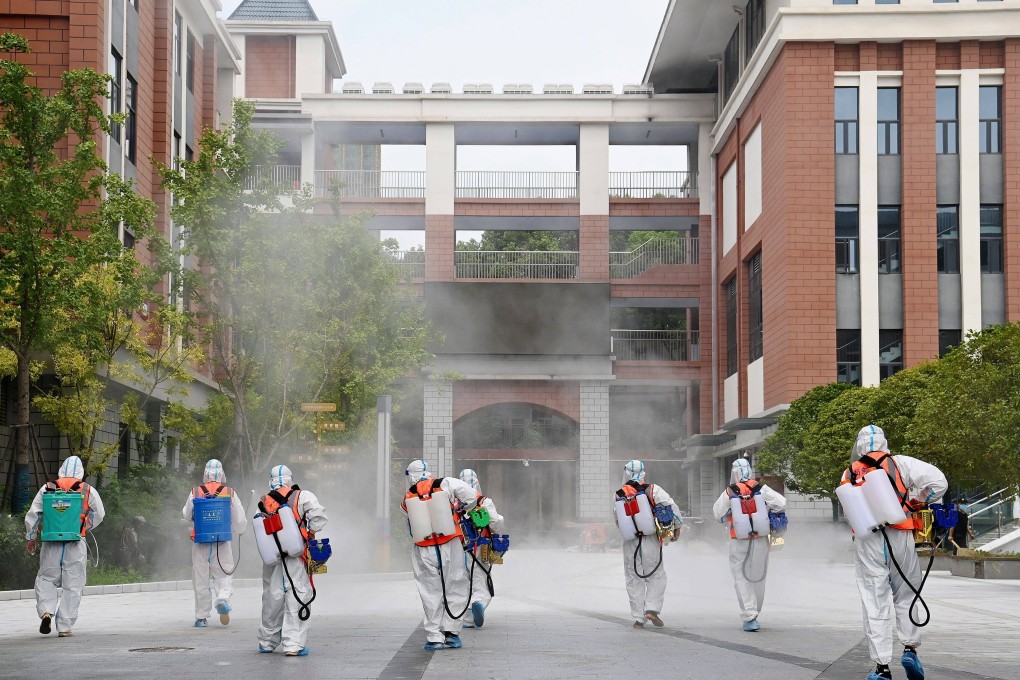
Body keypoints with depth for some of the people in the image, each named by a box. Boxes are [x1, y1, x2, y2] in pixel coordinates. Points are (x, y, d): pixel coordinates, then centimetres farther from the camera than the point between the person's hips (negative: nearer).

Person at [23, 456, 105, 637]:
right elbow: (99, 514, 2)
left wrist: (31, 538, 17)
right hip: (76, 545, -1)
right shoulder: (88, 490, 4)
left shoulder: (47, 489, 7)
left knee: (46, 578, 16)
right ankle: (64, 627, 3)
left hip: (51, 543, 1)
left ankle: (46, 611, -7)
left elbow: (33, 515, 5)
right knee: (72, 586, 5)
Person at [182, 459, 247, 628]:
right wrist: (239, 530, 24)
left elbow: (187, 515, 10)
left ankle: (201, 617, 12)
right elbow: (240, 519, 3)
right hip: (222, 542, 0)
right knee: (224, 575, 10)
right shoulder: (230, 493, -3)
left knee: (201, 579, 8)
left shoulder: (195, 493, -3)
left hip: (200, 542, 0)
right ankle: (223, 599, -20)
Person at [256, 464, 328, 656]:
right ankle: (294, 644, -7)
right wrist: (310, 533, -1)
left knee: (272, 598, 15)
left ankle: (267, 642, 27)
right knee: (297, 597, -1)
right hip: (296, 559, -4)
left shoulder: (264, 502, 8)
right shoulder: (302, 496, -4)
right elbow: (319, 515, -15)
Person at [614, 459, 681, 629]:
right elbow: (672, 507, -9)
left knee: (634, 580, 10)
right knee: (656, 577, 11)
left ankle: (638, 618, 9)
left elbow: (618, 521, 5)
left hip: (630, 543, 2)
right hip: (650, 541, -2)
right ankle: (652, 609, -5)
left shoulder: (619, 495, 1)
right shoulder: (653, 490, -5)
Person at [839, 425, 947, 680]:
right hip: (899, 536, -1)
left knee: (875, 602, 3)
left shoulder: (849, 474, 11)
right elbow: (938, 481, -4)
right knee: (905, 596, 17)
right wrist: (914, 504, 7)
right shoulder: (900, 463, 4)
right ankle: (910, 647, 3)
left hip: (866, 541, 1)